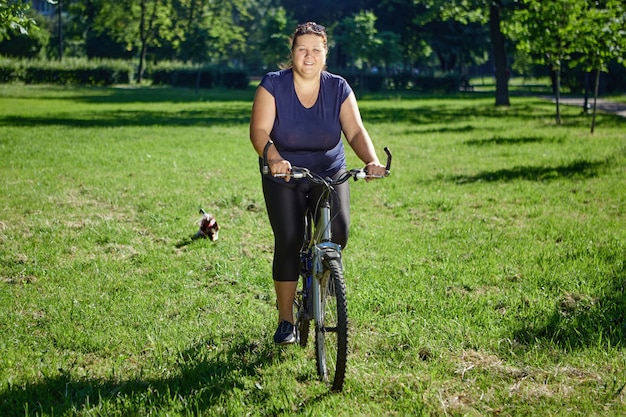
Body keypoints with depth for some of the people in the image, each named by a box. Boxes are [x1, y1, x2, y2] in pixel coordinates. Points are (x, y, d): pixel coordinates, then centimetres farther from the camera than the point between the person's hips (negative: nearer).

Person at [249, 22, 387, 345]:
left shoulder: (338, 88, -6)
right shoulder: (273, 85, -12)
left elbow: (356, 131, -15)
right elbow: (259, 130, -22)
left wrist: (371, 161, -35)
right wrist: (274, 158, -42)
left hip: (330, 173, 2)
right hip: (284, 177, -1)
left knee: (338, 230, -20)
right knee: (288, 242, -11)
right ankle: (286, 321, 3)